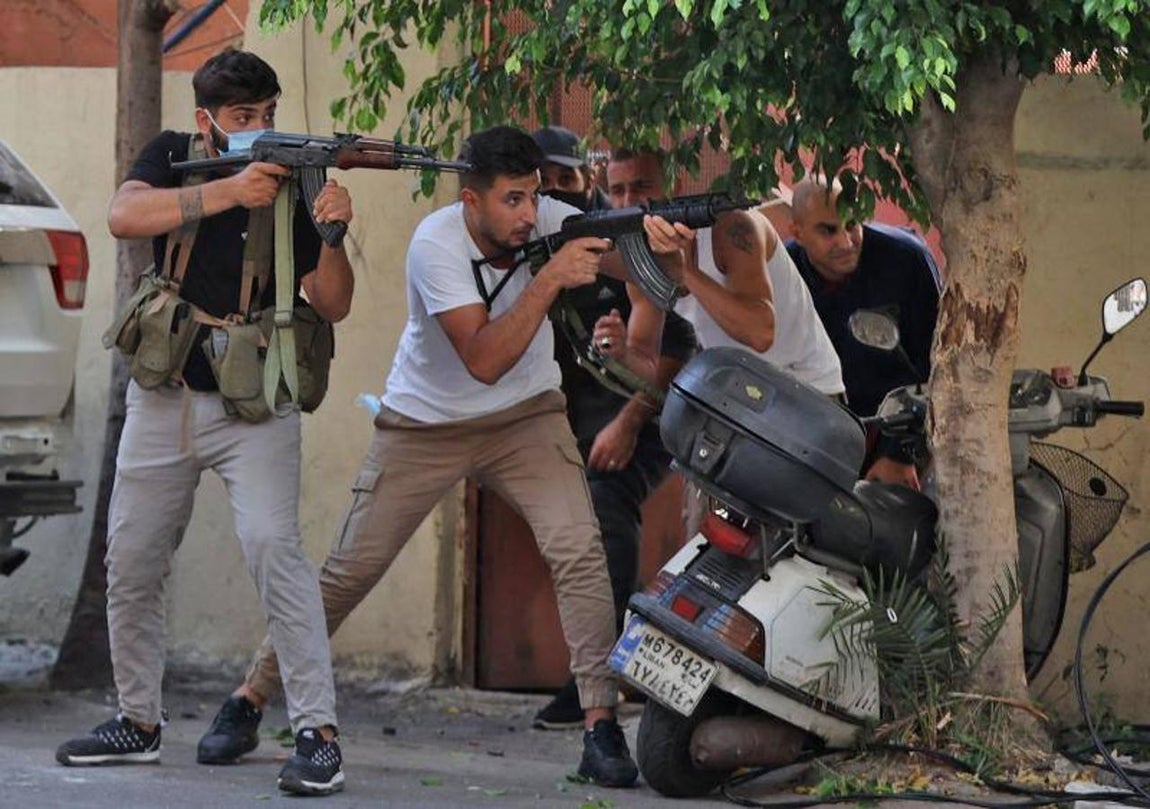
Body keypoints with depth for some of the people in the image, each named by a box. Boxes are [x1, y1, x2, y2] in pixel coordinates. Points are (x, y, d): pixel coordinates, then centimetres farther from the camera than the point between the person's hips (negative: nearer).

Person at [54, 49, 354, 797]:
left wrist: (332, 232, -25)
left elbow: (332, 305, -7)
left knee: (274, 547, -21)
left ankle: (319, 734, -22)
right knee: (131, 564, 9)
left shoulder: (285, 187, -5)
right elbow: (125, 217, -21)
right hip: (164, 398, 3)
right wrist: (228, 193, -30)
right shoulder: (172, 159, 0)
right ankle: (139, 722, 28)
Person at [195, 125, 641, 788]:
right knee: (348, 571, 1)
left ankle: (601, 727, -15)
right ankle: (252, 697, 17)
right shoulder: (437, 244, -28)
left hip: (524, 415, 2)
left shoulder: (549, 221, -17)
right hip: (425, 425, -2)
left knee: (578, 550, -19)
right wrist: (551, 278, -41)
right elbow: (483, 361, -35)